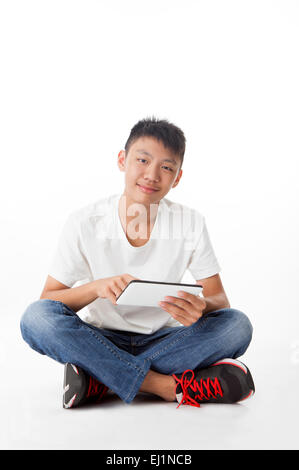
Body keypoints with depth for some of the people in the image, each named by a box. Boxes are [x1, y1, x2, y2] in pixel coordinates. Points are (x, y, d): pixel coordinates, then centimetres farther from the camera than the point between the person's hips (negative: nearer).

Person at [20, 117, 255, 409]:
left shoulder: (191, 223, -6)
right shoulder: (84, 222, -10)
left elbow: (219, 298, -5)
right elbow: (48, 299, -9)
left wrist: (202, 307, -31)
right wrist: (96, 288, -30)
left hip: (162, 341, 2)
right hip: (98, 341, -1)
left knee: (237, 325, -24)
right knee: (35, 317, -29)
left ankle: (99, 380, -24)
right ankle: (168, 386, -28)